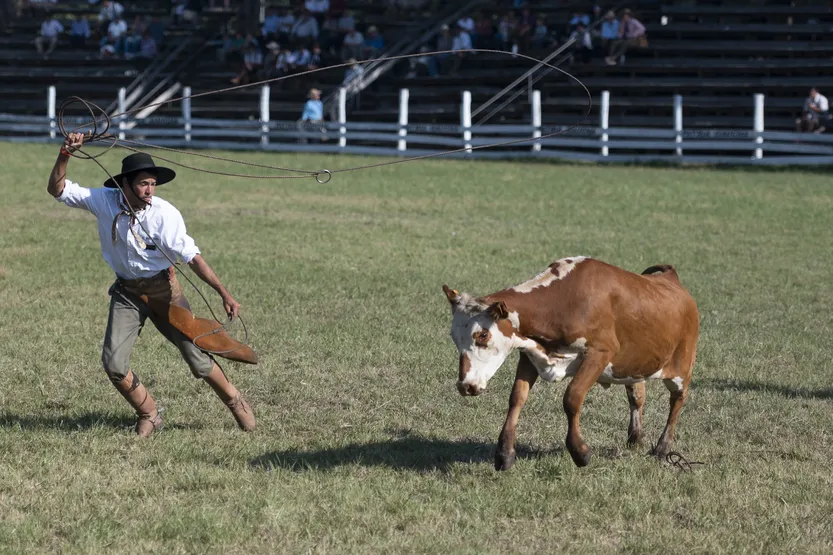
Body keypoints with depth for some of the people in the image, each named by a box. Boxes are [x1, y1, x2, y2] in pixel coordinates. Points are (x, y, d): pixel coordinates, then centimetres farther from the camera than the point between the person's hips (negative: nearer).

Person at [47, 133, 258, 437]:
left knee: (197, 355, -2)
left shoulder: (165, 213, -21)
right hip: (127, 292, 3)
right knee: (114, 363, -7)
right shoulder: (104, 201, -12)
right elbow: (57, 189, -8)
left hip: (162, 288, -3)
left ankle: (234, 401, 24)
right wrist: (65, 155, -25)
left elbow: (191, 256, -23)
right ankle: (149, 415, 16)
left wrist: (223, 293, -31)